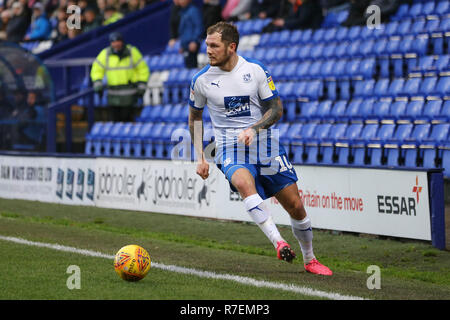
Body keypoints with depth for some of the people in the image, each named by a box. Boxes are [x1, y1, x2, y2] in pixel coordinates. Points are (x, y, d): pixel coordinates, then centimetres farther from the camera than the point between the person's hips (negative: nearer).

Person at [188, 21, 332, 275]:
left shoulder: (257, 71, -3)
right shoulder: (202, 80, -1)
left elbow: (276, 109, 2)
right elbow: (195, 116, 15)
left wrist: (254, 129, -16)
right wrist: (200, 157, 7)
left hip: (265, 147, 1)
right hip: (231, 150, -1)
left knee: (296, 207, 2)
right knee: (244, 183, -36)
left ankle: (310, 260, 24)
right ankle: (279, 243, -44)